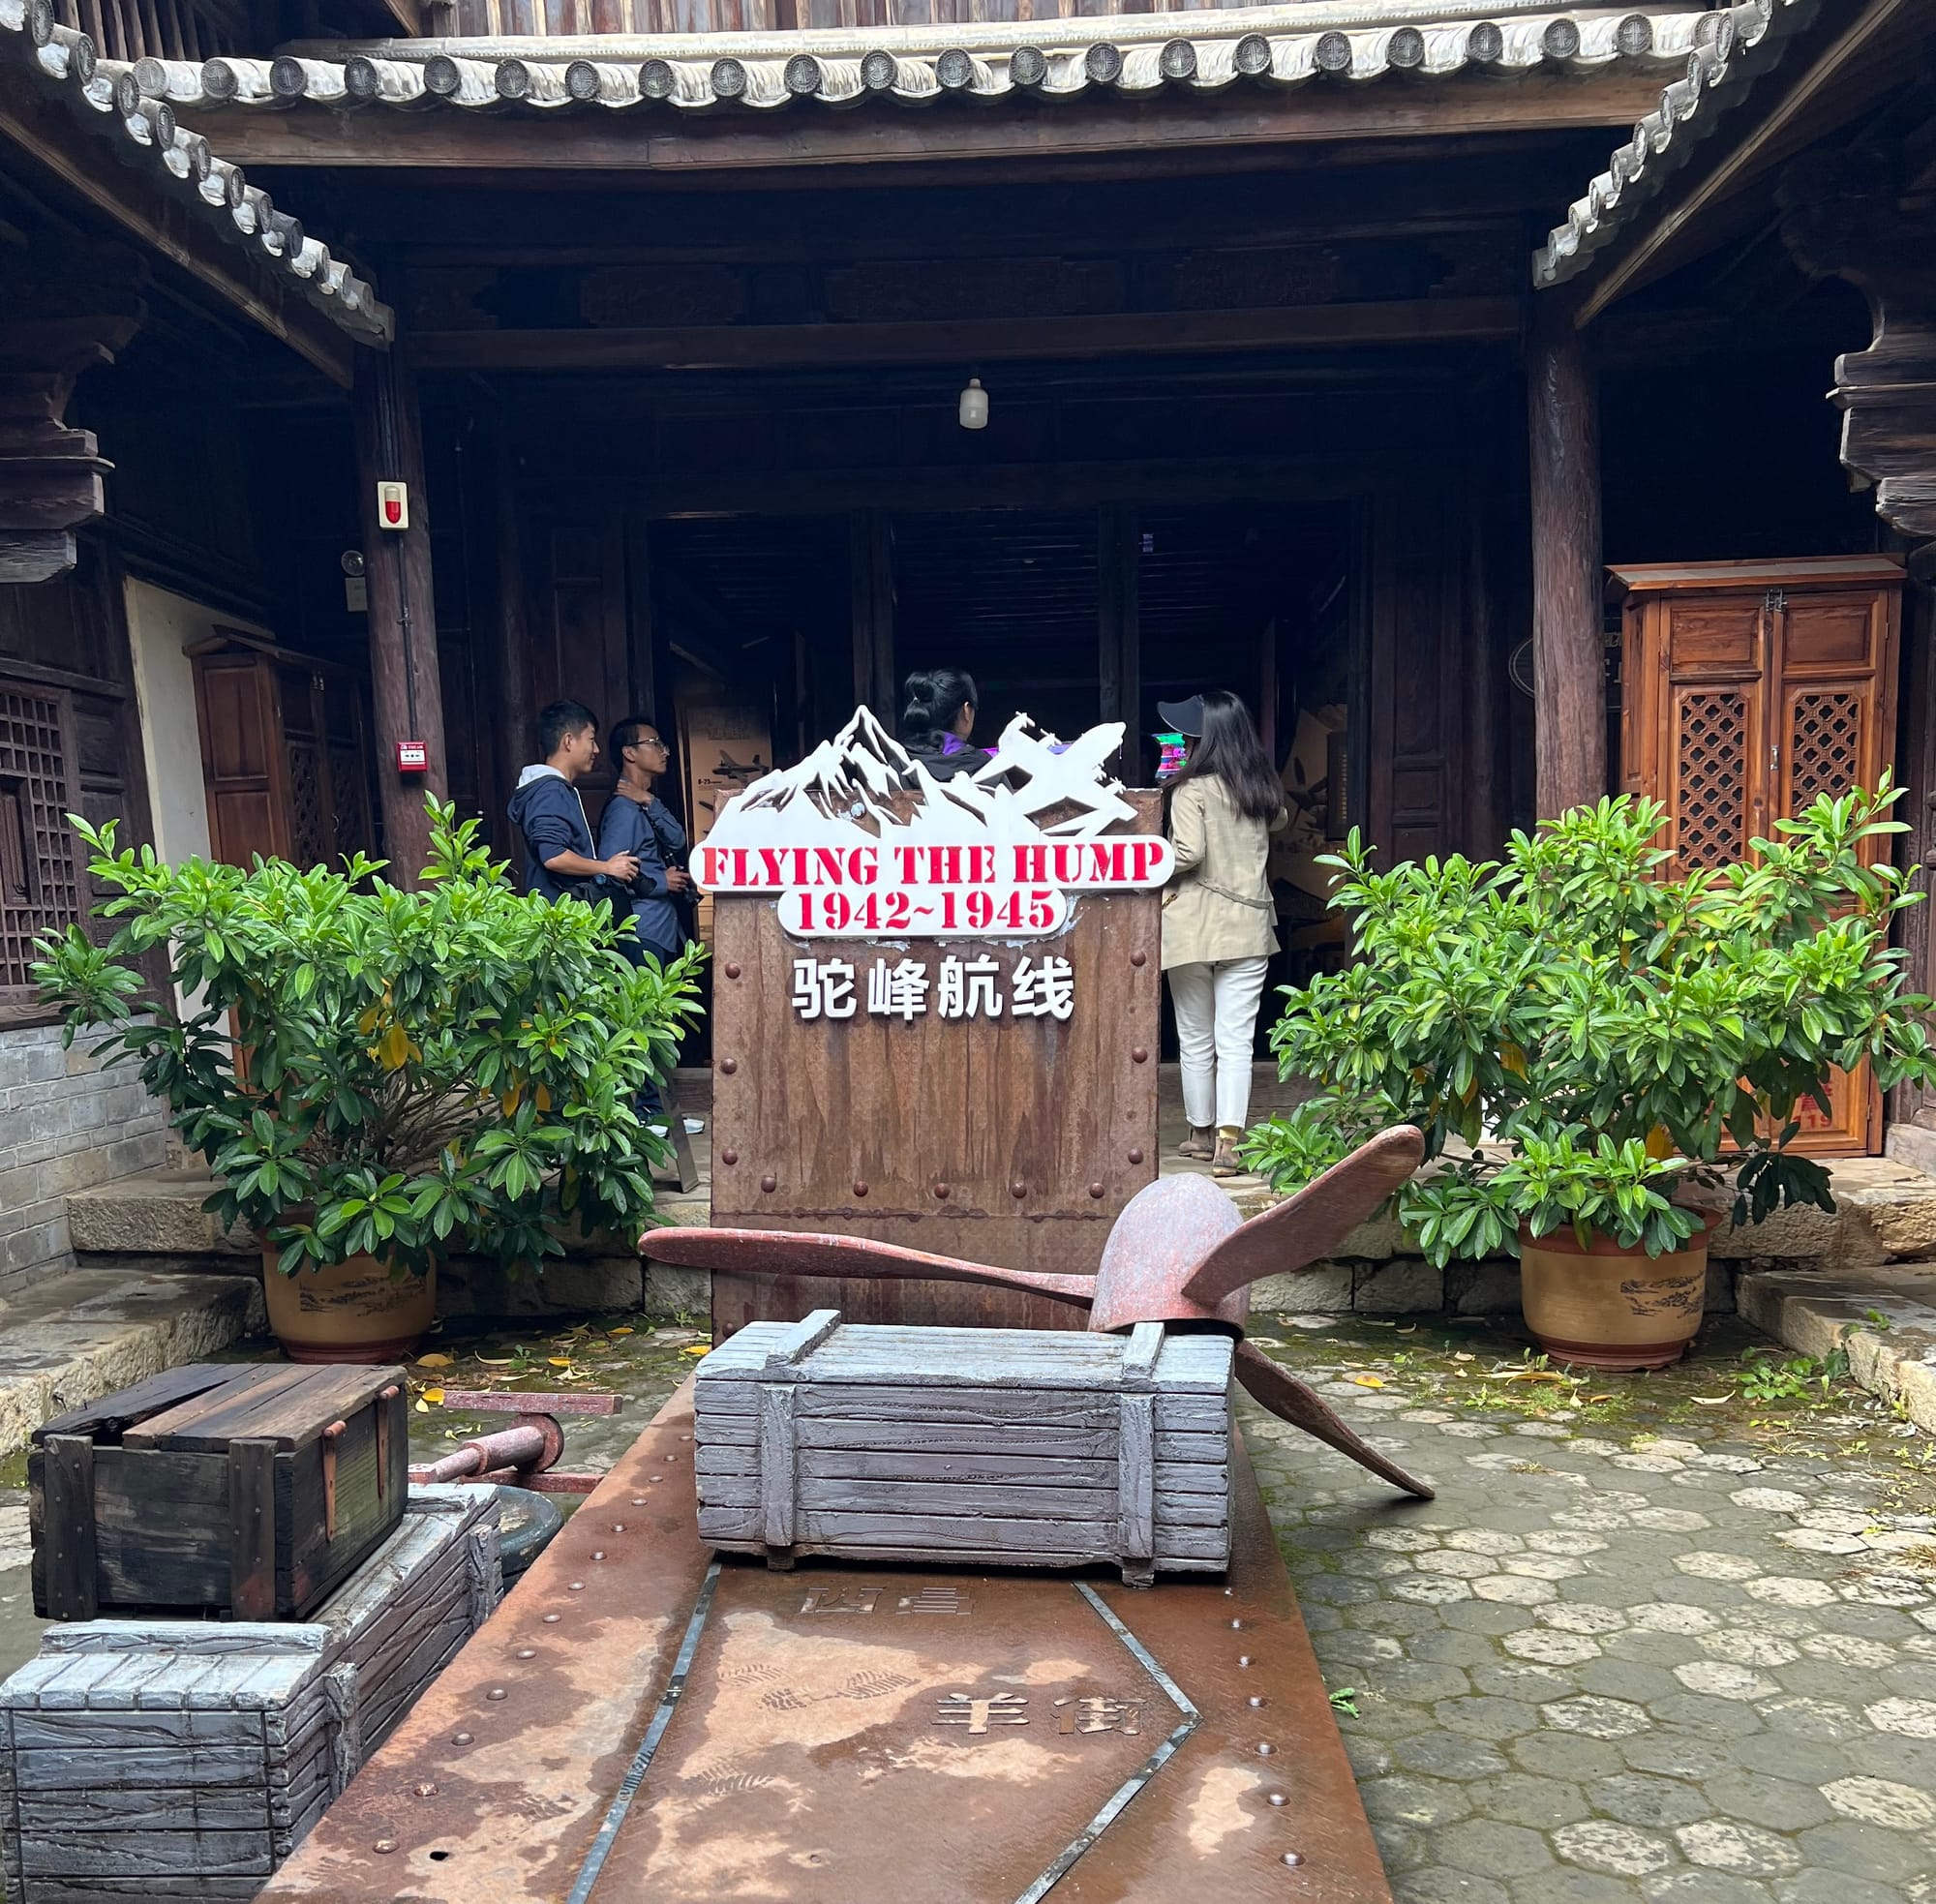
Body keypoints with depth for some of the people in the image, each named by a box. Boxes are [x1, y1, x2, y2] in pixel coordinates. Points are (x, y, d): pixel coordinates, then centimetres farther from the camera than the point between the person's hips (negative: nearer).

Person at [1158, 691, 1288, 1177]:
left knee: (1196, 1039, 12)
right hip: (1249, 925, 3)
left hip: (1194, 926, -3)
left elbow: (1189, 853, -19)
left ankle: (1202, 1131, 25)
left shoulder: (1192, 789, -10)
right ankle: (1227, 1142, -7)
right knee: (1236, 1040, 1)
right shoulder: (1263, 788, 7)